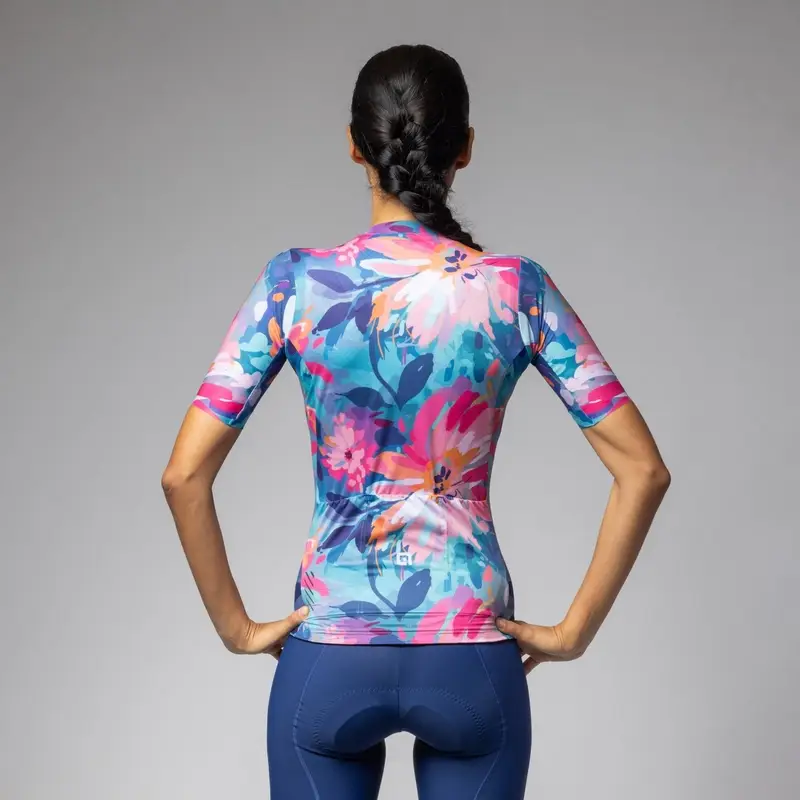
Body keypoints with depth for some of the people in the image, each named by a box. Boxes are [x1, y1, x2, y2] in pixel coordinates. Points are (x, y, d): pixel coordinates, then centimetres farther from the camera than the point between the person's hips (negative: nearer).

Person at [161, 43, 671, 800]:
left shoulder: (295, 282, -7)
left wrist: (235, 625, 0)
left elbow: (184, 474, -11)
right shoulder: (517, 289, -6)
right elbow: (643, 470, -7)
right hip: (471, 659, 1)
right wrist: (572, 630, -1)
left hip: (329, 658, 0)